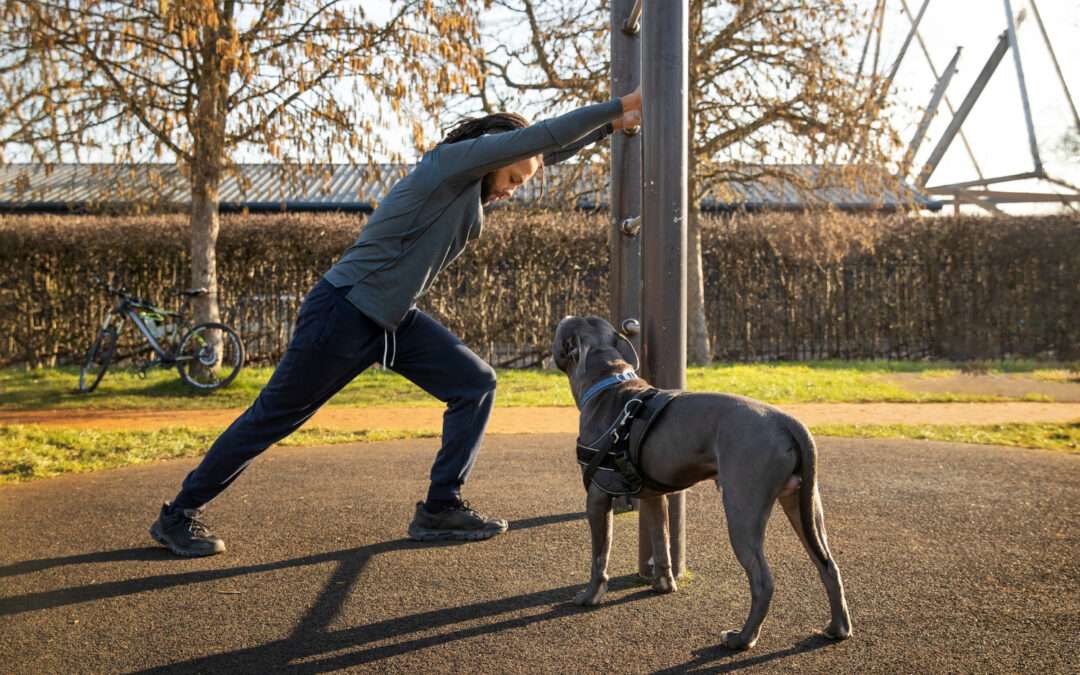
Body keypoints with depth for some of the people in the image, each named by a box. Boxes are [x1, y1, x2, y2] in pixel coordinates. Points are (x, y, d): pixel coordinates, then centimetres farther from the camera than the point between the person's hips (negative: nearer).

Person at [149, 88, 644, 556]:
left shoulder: (478, 188, 9)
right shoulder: (455, 159, -16)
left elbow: (551, 150, 19)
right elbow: (540, 136, -20)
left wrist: (612, 124, 15)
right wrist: (620, 107, -13)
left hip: (395, 321, 9)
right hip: (342, 313, -9)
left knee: (475, 384, 0)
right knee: (273, 418, 1)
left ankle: (440, 510, 4)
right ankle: (179, 515, 16)